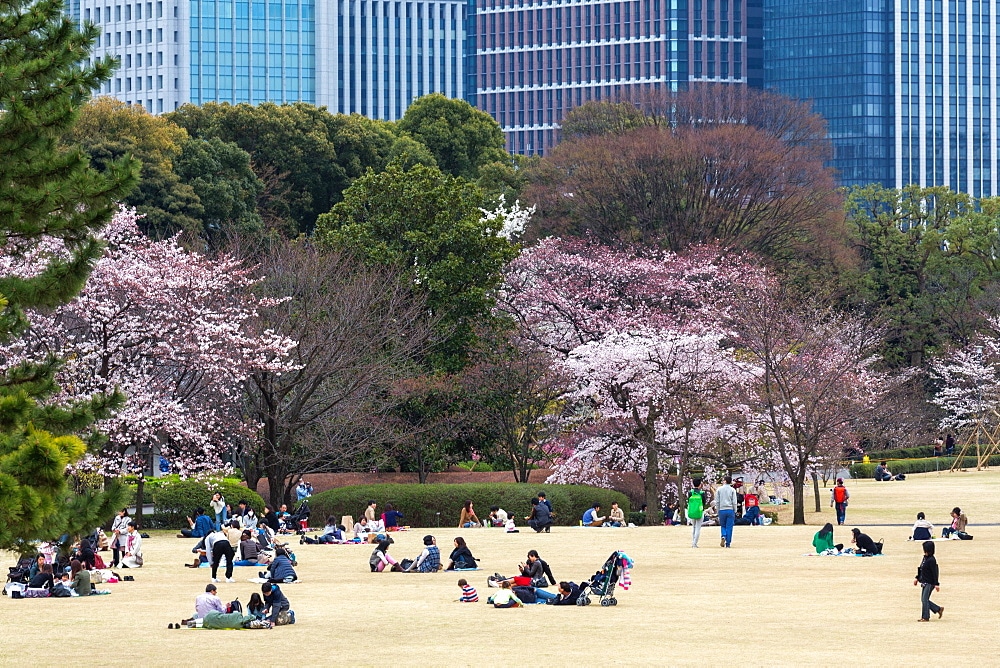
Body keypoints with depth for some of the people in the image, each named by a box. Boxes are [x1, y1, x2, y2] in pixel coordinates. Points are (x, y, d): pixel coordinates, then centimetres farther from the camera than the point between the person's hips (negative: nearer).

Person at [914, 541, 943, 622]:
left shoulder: (931, 560, -17)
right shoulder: (925, 558, 9)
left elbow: (935, 572, -19)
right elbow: (921, 570, 20)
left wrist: (936, 584, -20)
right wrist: (917, 578, 19)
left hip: (929, 583, -9)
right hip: (924, 582, 9)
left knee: (925, 599, -6)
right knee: (923, 599, 12)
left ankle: (925, 617, 2)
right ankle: (939, 609, 24)